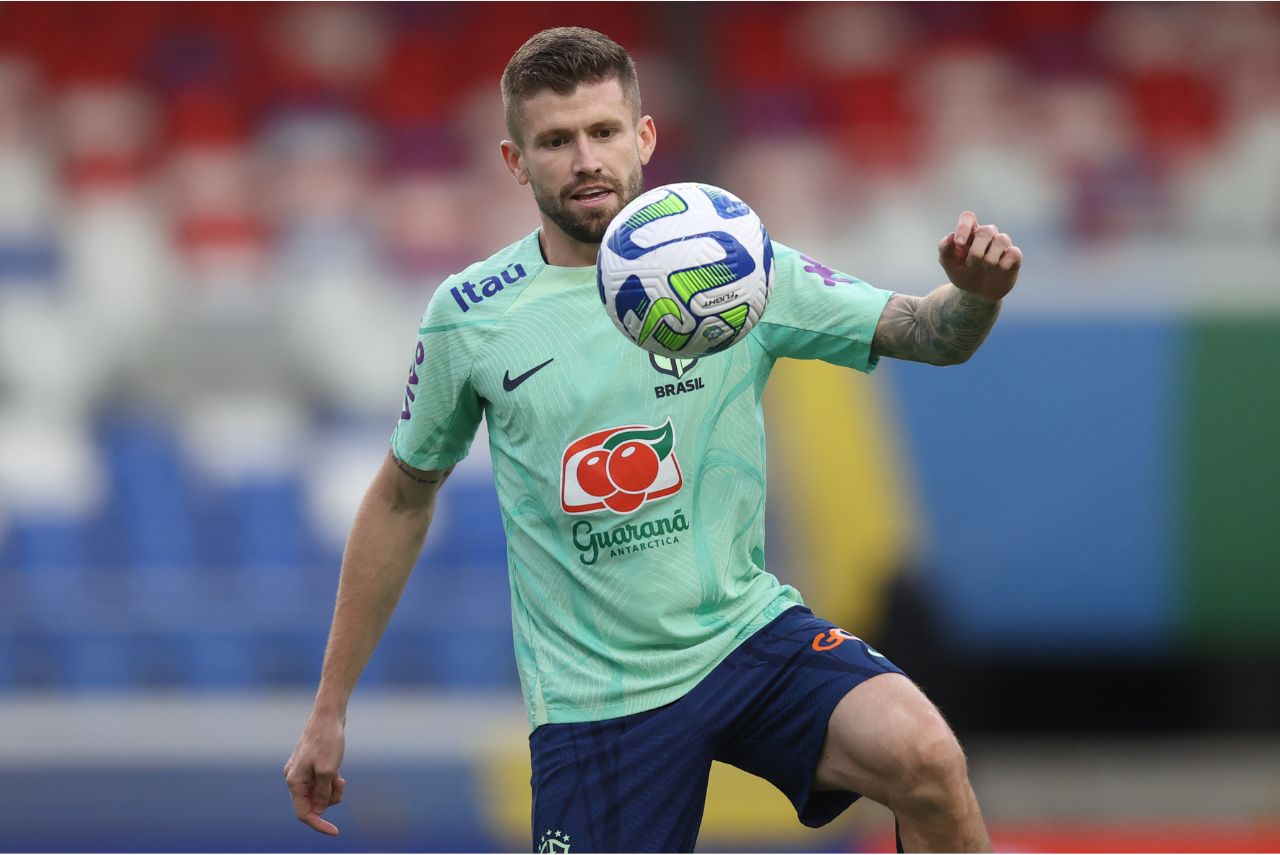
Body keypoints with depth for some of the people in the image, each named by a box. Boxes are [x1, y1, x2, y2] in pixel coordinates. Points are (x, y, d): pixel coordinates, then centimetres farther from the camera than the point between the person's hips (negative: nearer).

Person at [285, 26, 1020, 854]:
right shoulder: (470, 315, -1)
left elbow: (927, 333, -5)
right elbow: (402, 500, 11)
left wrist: (975, 294, -30)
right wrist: (330, 709, 12)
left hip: (748, 631, 0)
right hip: (594, 689, 0)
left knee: (924, 758, -27)